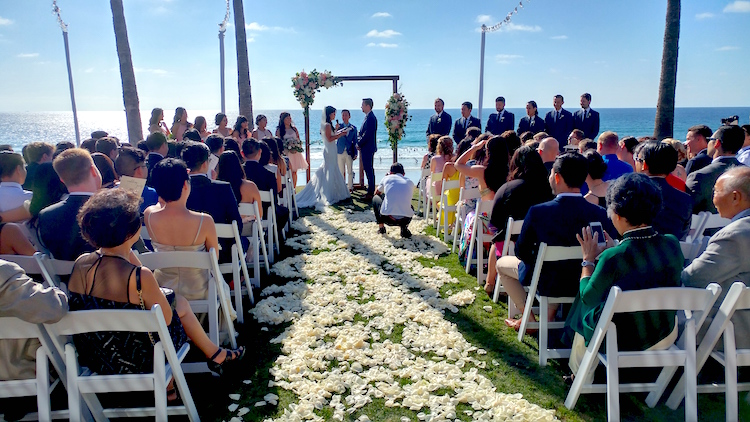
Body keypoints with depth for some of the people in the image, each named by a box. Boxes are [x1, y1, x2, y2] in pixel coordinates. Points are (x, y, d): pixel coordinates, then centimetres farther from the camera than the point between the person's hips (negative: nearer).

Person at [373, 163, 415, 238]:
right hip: (406, 219, 2)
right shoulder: (410, 182, 17)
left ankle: (381, 228, 27)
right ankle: (404, 227, 12)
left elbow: (376, 193, 31)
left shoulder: (387, 178, 12)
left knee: (375, 198, 28)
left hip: (387, 218, -1)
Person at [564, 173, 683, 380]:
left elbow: (588, 298, -13)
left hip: (620, 343, -5)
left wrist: (588, 259, -2)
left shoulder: (613, 257, -30)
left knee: (587, 314, 26)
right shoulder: (672, 244, -12)